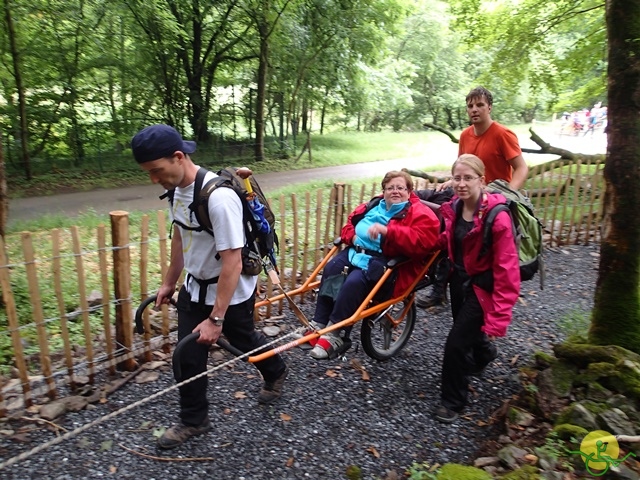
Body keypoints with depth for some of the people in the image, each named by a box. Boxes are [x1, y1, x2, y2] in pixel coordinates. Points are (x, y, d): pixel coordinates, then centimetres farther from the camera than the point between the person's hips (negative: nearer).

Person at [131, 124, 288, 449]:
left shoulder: (219, 196, -32)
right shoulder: (179, 187, -5)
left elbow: (232, 263, -31)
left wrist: (215, 319, -27)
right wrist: (169, 282, 19)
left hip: (230, 291, -7)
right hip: (194, 287, 7)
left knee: (243, 340, 18)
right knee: (188, 356, 11)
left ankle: (276, 374, 50)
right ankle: (193, 419, 33)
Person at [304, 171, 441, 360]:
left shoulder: (420, 214, -5)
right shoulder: (374, 206, 15)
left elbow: (421, 242, -22)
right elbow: (350, 222, 23)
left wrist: (387, 230, -29)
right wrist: (353, 236, -2)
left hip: (386, 262, -7)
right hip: (356, 251, 7)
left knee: (355, 281, -30)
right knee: (330, 270, -17)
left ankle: (334, 335, -20)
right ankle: (318, 324, -10)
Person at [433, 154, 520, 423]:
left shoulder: (497, 217, -26)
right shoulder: (454, 208, -4)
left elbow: (506, 270, -26)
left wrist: (498, 317, -27)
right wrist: (440, 240, -6)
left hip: (482, 287, -7)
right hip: (459, 280, 7)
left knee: (456, 343, -6)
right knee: (466, 329, 26)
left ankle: (452, 400, 18)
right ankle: (484, 353, 62)